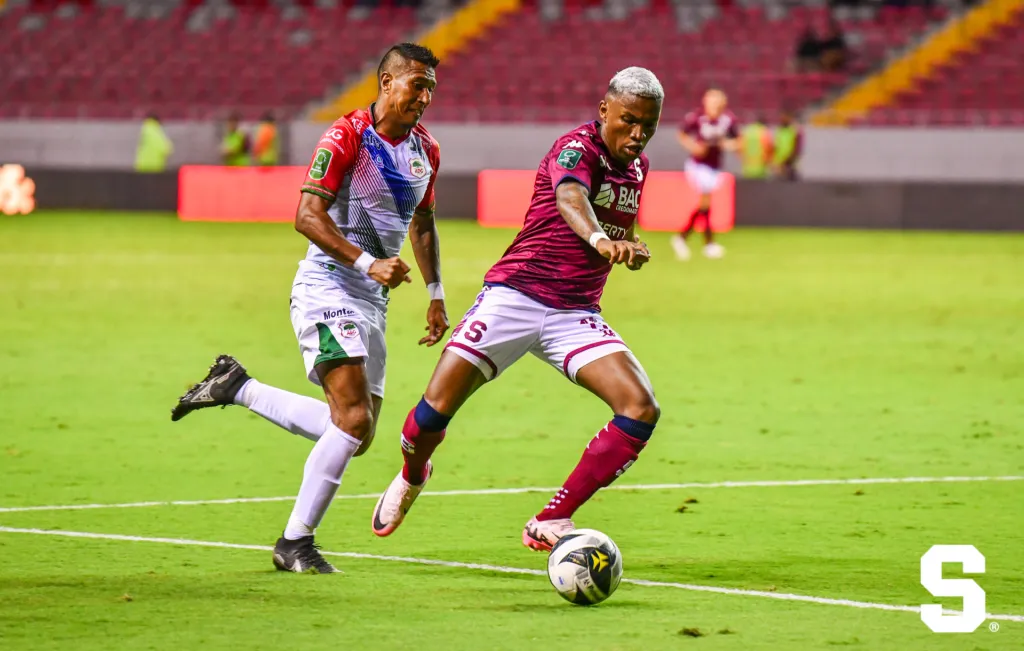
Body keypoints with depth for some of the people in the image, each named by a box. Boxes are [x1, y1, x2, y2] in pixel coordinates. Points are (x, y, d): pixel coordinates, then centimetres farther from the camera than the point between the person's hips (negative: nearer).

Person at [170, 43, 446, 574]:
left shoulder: (424, 150, 11)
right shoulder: (347, 136, -12)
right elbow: (308, 217, -17)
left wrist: (435, 296, 22)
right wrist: (368, 263, -25)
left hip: (372, 303, 8)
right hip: (327, 288, -8)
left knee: (355, 435, 5)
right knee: (354, 419, -21)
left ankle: (238, 388, 20)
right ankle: (295, 543, -11)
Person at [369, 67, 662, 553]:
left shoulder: (636, 166, 11)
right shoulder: (578, 147, -14)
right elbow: (569, 195, -40)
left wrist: (631, 246, 14)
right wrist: (599, 238, -58)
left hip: (575, 314, 6)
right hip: (514, 295, -6)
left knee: (641, 410, -16)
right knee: (438, 406, -11)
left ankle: (550, 523, -9)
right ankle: (412, 477, 27)